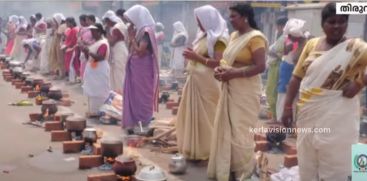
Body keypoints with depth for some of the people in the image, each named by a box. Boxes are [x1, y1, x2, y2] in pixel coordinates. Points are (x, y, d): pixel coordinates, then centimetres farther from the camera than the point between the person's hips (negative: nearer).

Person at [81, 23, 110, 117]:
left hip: (100, 71, -10)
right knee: (92, 91, 12)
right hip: (92, 70, 10)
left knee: (98, 92, -7)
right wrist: (85, 51, 1)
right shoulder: (94, 42, 15)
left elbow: (100, 57, -25)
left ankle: (97, 111, -4)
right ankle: (92, 110, 18)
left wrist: (88, 51, -28)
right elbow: (89, 57, 19)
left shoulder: (103, 43, -14)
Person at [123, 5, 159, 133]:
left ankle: (144, 126, 7)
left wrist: (131, 37, -14)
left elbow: (140, 51, -23)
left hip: (142, 70, -9)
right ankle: (134, 124, 20)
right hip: (134, 69, 9)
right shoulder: (138, 30, 11)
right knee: (133, 96, 12)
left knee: (142, 97, -1)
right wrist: (131, 37, 5)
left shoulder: (146, 31, -16)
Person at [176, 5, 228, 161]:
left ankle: (205, 151, 7)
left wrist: (197, 57, -21)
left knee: (204, 116, -3)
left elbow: (218, 63, -21)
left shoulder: (218, 39, -12)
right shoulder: (204, 36, 15)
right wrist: (192, 56, 9)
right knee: (193, 115, 12)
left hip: (206, 83, -9)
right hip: (195, 80, 9)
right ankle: (195, 148, 21)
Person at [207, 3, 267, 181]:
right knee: (226, 129, 12)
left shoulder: (255, 38, -14)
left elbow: (260, 66, -21)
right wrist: (220, 68, -1)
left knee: (240, 131, -1)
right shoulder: (234, 35, 12)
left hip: (245, 92, -8)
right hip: (229, 89, 8)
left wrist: (234, 73, -21)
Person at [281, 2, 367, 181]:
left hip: (337, 117, -4)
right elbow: (297, 78, 7)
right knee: (307, 164, 14)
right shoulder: (312, 44, 6)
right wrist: (288, 107, 3)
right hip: (309, 113, 4)